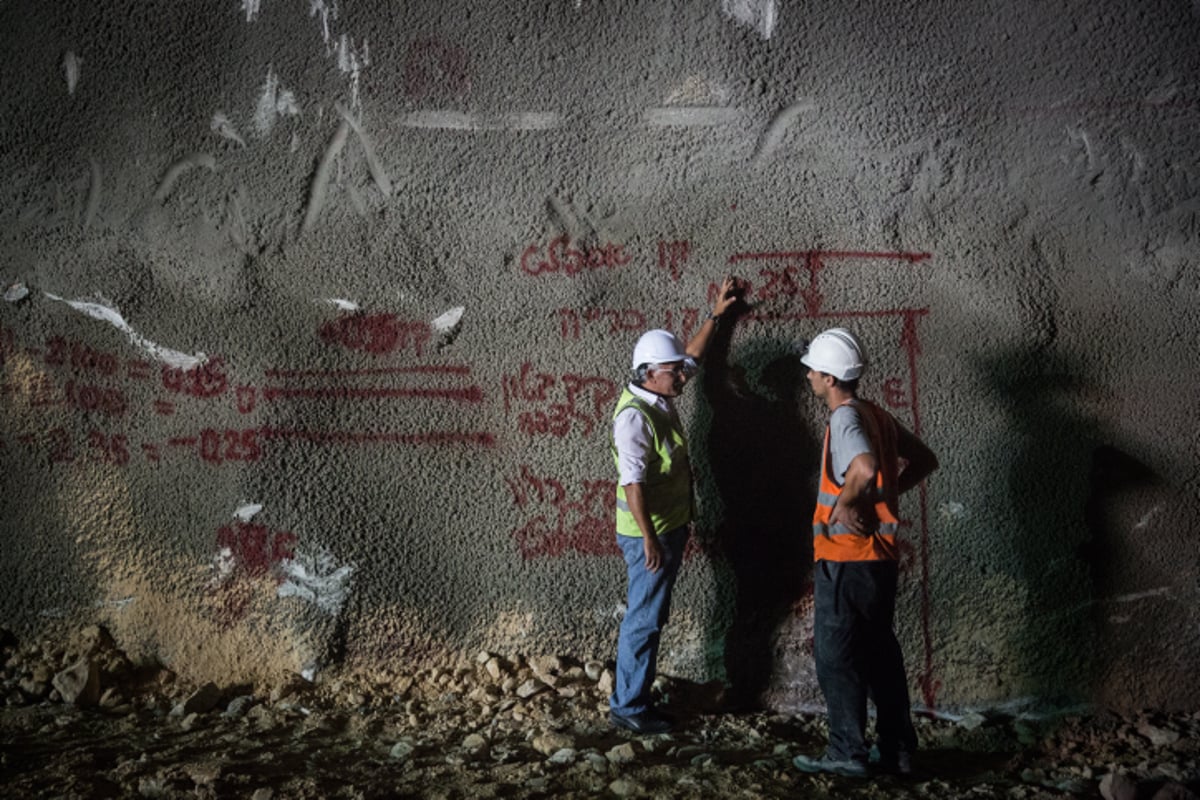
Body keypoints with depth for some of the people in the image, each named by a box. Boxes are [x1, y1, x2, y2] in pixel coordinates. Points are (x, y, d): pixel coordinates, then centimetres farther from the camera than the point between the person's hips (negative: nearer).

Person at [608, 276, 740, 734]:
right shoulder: (634, 416, -20)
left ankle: (636, 699, 24)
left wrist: (715, 315, 30)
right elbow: (633, 482, -25)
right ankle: (627, 707, 6)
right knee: (643, 620, -3)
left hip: (670, 528, 10)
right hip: (650, 534, -10)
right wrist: (649, 539, -26)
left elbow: (690, 356, 27)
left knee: (651, 618, 15)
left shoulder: (660, 399, 8)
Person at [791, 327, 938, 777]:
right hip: (880, 556, 9)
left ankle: (847, 753, 6)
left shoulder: (846, 417, -15)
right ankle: (897, 751, 20)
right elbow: (924, 461, 20)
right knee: (880, 652, 14)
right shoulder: (877, 416, 11)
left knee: (836, 656, 1)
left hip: (845, 558, -9)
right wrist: (883, 496, 12)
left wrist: (844, 503, -17)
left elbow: (865, 468, -34)